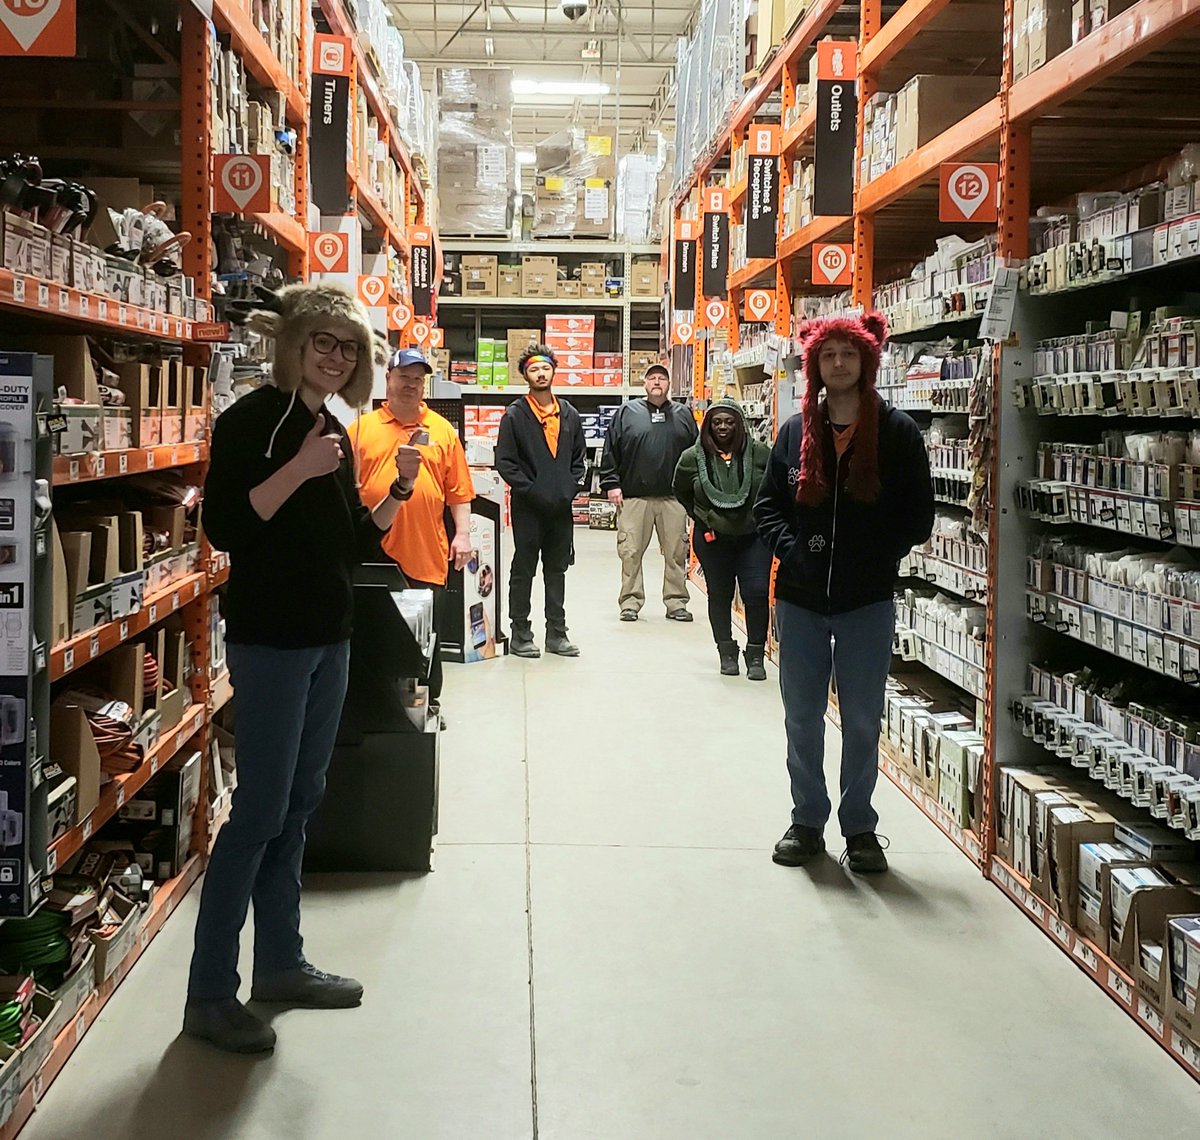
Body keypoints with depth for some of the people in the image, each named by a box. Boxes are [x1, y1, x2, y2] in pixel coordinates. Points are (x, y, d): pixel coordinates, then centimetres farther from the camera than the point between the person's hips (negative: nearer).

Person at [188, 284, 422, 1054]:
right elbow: (224, 527, -20)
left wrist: (400, 492, 0)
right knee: (260, 810, -7)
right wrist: (300, 470, -25)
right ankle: (209, 994, 3)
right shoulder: (252, 420, -10)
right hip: (270, 637, -8)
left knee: (299, 803, 13)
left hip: (329, 637, 8)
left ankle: (281, 963, 25)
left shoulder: (335, 433, 13)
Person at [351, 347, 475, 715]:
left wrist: (463, 534, -2)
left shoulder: (442, 430, 8)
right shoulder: (362, 428, 5)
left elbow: (459, 491, 6)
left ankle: (429, 704, 22)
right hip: (374, 555, 0)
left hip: (428, 554, 1)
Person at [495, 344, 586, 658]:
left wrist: (571, 488, 0)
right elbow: (504, 461, -7)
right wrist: (530, 489, -14)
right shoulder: (515, 415, -4)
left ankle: (556, 632, 19)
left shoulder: (569, 415, 10)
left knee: (557, 570, 11)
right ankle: (521, 634, 10)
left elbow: (578, 458, 15)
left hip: (561, 507, 4)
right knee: (523, 571, 2)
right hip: (528, 506, -4)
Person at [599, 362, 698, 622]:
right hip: (633, 496, -1)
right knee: (630, 552, 0)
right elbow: (611, 451, 4)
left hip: (673, 496, 2)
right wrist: (611, 484, -4)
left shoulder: (683, 415, 12)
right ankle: (630, 601, 9)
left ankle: (676, 602, 13)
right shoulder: (627, 412, 6)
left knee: (676, 552, 4)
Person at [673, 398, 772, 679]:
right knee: (720, 595, 10)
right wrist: (701, 518, 7)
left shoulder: (759, 453, -9)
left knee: (757, 594, -6)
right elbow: (682, 493, 12)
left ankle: (756, 656, 6)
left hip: (753, 537, -1)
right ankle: (727, 652, 24)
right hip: (712, 539, 1)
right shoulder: (692, 458, -6)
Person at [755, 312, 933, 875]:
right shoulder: (795, 431, 4)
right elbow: (768, 504, 8)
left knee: (862, 722, 6)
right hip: (800, 601, 2)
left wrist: (876, 556, -13)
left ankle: (860, 827, 20)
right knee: (802, 718, 10)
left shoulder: (897, 432, -2)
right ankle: (807, 822, 24)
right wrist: (791, 549, -9)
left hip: (867, 602, -2)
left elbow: (918, 516, -1)